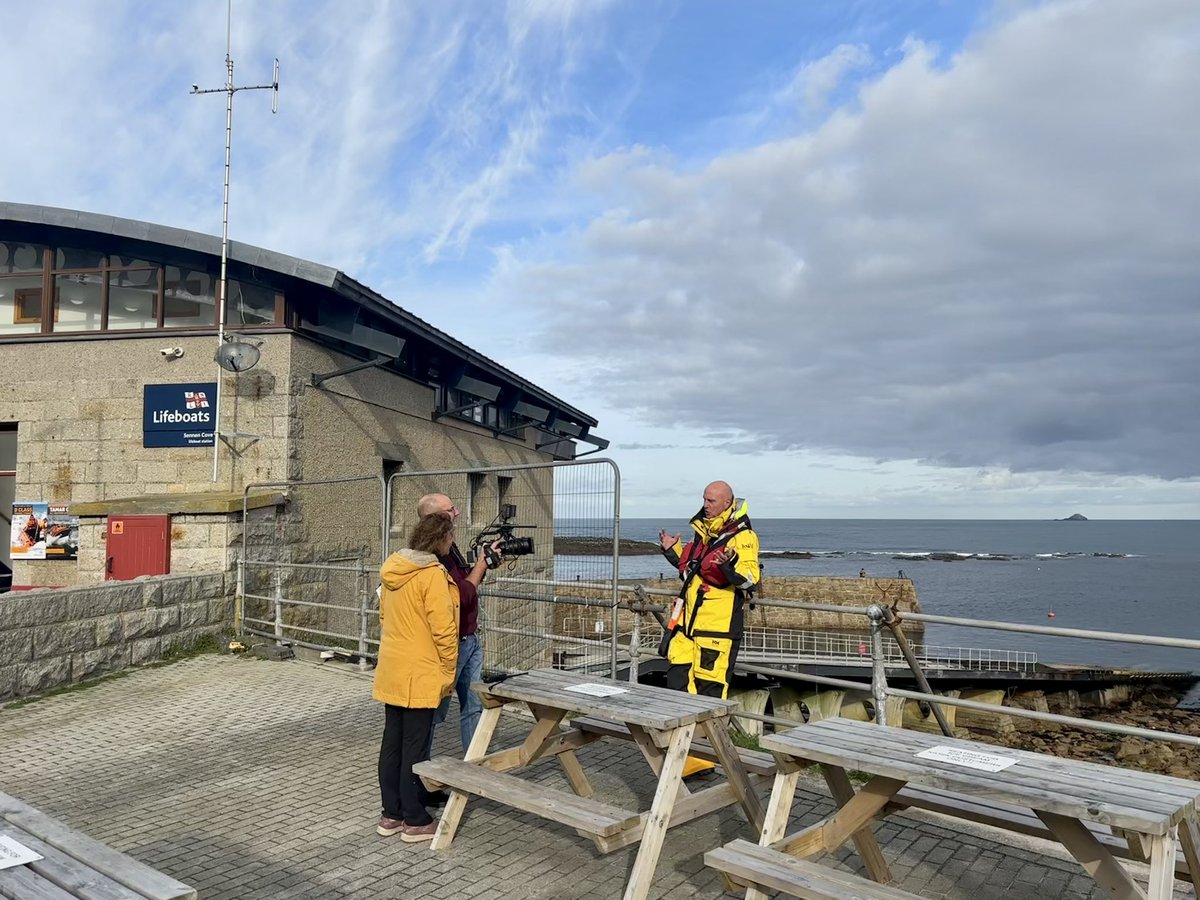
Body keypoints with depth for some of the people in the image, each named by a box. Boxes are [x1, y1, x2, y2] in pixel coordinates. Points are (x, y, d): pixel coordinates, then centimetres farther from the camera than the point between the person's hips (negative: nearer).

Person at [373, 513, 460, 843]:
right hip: (419, 675, -8)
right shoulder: (433, 574, -18)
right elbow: (443, 629, -18)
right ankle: (415, 821, 11)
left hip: (391, 672, 8)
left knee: (392, 742, 13)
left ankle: (391, 815, 23)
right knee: (415, 746, 1)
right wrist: (448, 671, -8)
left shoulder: (392, 569, 7)